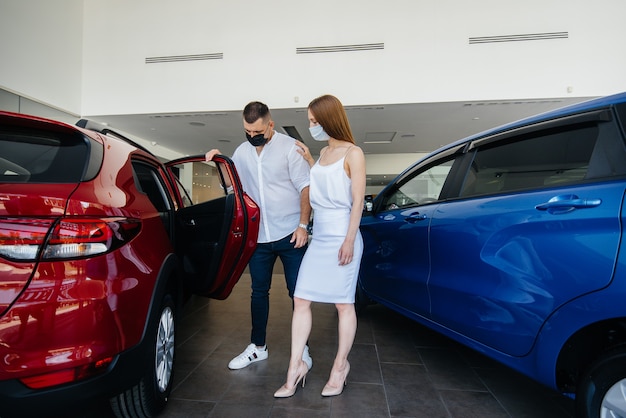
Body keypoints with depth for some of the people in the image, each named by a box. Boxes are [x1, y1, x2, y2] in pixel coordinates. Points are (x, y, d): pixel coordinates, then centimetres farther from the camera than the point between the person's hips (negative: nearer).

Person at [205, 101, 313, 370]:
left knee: (298, 293, 6)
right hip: (259, 236, 5)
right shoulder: (242, 151, 9)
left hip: (290, 234, -4)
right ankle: (257, 347, 30)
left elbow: (305, 187, -8)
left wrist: (303, 224, -16)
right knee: (259, 292, 14)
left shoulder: (289, 147, -6)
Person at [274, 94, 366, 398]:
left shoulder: (353, 153, -4)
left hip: (341, 237, -7)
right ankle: (296, 366, 13)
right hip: (318, 238, 7)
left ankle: (340, 366, 21)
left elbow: (357, 200, -10)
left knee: (343, 303, 5)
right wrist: (309, 161, 20)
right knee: (301, 300, 4)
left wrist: (349, 240, -16)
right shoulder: (323, 153, 16)